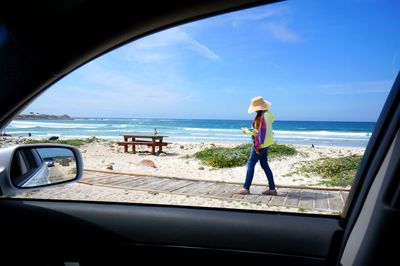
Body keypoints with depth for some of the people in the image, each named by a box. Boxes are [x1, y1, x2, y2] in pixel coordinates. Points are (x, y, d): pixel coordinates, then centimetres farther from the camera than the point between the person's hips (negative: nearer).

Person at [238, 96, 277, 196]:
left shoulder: (260, 117, -23)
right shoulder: (267, 114, 4)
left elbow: (257, 132, -23)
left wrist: (246, 131, -9)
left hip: (260, 144, -10)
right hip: (266, 142, 10)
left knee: (251, 164, -1)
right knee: (264, 164, 14)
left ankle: (246, 188, 4)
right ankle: (272, 188, 16)